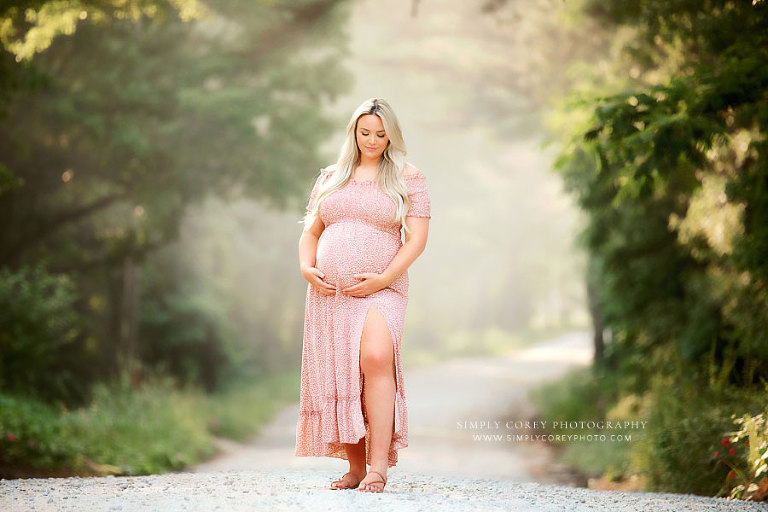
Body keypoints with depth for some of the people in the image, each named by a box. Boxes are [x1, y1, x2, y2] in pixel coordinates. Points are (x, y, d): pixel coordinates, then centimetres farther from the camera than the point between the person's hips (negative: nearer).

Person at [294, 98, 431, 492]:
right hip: (328, 293, 4)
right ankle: (355, 467, 8)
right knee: (338, 378, 0)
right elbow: (310, 232, 21)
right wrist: (306, 268, 0)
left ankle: (379, 465, -27)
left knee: (376, 357, -26)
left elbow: (417, 238, 0)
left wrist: (384, 278, -12)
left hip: (379, 290, -4)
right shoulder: (331, 178, 18)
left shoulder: (408, 179, 7)